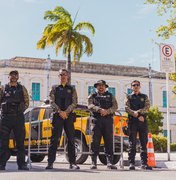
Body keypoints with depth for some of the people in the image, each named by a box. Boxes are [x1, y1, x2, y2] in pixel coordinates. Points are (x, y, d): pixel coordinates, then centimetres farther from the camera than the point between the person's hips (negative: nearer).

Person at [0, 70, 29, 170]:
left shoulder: (22, 89, 10)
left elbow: (26, 102, 11)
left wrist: (21, 110, -1)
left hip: (19, 117, 0)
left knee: (20, 142, 2)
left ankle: (22, 164, 7)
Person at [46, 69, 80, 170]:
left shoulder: (72, 89, 14)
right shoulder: (55, 88, 13)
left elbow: (74, 103, 4)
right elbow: (52, 102, 3)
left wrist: (66, 112, -11)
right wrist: (59, 112, -12)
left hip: (69, 116, 1)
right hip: (57, 116, -1)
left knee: (71, 139, 0)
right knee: (55, 139, -5)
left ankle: (72, 163, 3)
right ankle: (50, 162, -4)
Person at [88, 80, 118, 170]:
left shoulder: (110, 96, 19)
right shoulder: (92, 96, 16)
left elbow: (115, 106, 5)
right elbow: (90, 106, -2)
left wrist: (107, 111, -13)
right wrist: (100, 109, -19)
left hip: (108, 120, 1)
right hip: (96, 120, -1)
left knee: (109, 141, -4)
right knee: (95, 141, -4)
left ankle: (110, 162, -4)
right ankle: (94, 163, -2)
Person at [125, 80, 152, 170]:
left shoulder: (144, 97, 17)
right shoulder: (129, 97, 12)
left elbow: (147, 107, 0)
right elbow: (127, 109, -3)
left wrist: (138, 112, -15)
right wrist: (138, 116, -15)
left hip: (143, 122, 2)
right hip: (132, 122, -2)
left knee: (144, 143, 1)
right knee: (132, 143, -4)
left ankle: (144, 163, 5)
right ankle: (131, 163, -2)